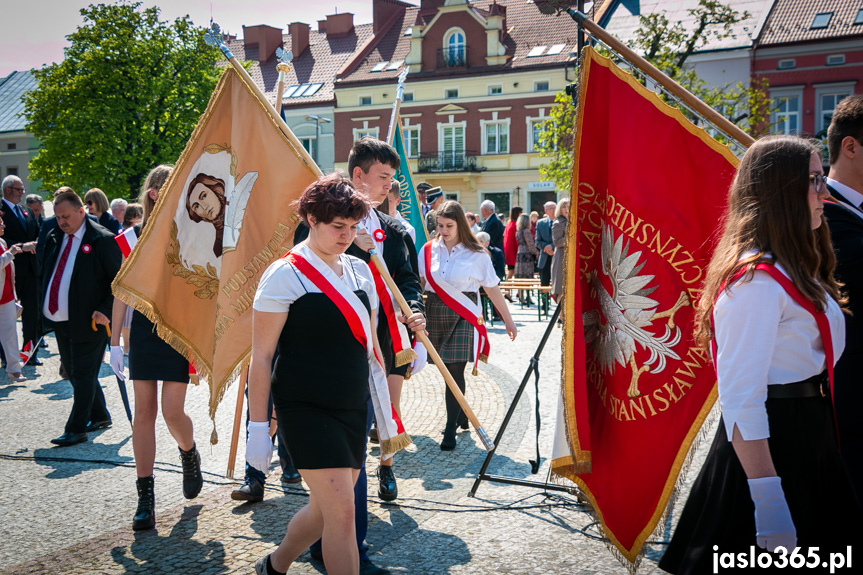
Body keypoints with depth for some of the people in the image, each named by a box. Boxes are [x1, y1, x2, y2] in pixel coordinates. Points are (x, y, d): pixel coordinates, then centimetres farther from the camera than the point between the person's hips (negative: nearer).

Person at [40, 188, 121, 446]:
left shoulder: (102, 240, -11)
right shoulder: (54, 237, 10)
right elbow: (45, 272, 21)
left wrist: (106, 311, -19)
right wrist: (43, 304, 10)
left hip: (88, 321, -8)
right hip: (60, 320, 8)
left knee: (83, 376, -2)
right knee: (75, 374, 17)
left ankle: (76, 429, 6)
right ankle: (100, 416, 32)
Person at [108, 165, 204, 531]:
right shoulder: (132, 237, 3)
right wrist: (115, 341, 5)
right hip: (144, 331, 2)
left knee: (172, 411, -7)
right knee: (144, 411, 2)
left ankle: (189, 454, 29)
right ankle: (145, 498, 10)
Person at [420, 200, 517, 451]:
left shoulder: (476, 254, -2)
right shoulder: (428, 250, 5)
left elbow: (492, 289, 2)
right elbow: (418, 283, 9)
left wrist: (508, 320, 6)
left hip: (463, 317, -3)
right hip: (434, 315, 3)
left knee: (455, 370, -9)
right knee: (447, 370, 9)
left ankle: (450, 430, -1)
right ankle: (461, 415, 30)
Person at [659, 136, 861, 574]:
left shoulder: (790, 270, 10)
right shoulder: (758, 280, -22)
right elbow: (741, 400, -27)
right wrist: (768, 503, -27)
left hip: (807, 437, 10)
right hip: (771, 449, -10)